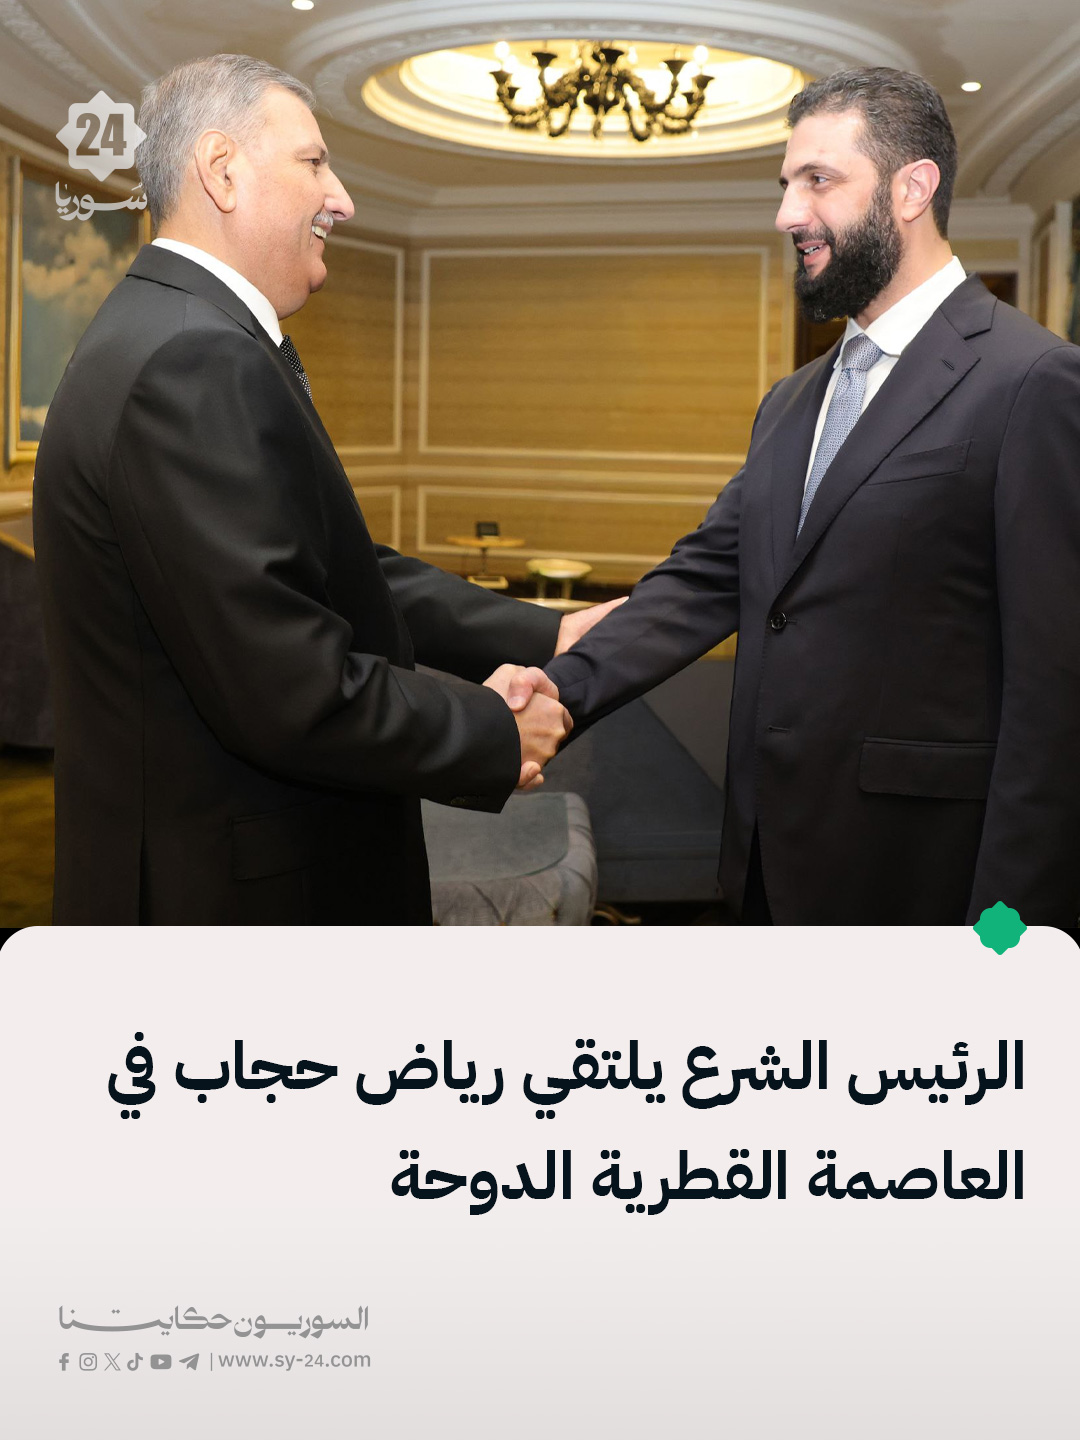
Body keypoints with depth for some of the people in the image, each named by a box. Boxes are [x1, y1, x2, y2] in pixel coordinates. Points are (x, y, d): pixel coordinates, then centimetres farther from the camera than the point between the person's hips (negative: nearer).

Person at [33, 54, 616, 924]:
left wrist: (547, 638, 7)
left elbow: (342, 574, 10)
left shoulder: (185, 338, 9)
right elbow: (291, 693, -27)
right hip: (232, 886, -10)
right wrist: (494, 736, -13)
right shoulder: (192, 363, -23)